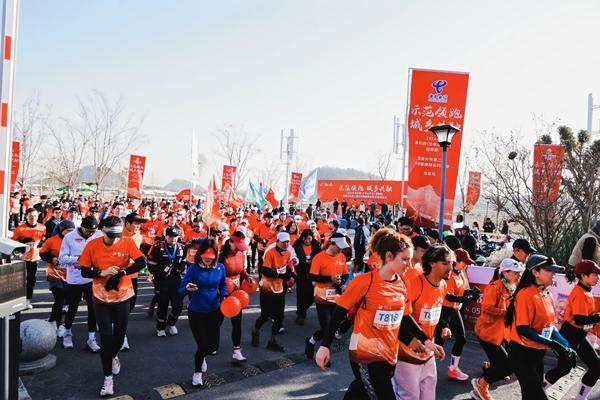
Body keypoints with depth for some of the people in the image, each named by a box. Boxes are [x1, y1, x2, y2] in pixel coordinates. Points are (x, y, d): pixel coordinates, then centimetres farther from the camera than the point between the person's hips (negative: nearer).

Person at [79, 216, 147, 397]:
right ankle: (108, 377, 12)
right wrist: (102, 272, -23)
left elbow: (142, 262, -23)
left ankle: (114, 356, 47)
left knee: (120, 333, 13)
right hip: (101, 298, -1)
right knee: (106, 336, -3)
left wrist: (120, 273, -29)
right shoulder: (92, 245, -12)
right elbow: (84, 272, -6)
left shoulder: (127, 242, -13)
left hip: (122, 297, 1)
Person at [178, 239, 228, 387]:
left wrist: (225, 296, -13)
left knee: (213, 344, 11)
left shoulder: (220, 267, -7)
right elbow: (180, 290, -16)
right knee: (202, 344, 2)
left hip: (214, 311, 3)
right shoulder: (193, 268, -16)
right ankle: (197, 372, 32)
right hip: (196, 312, -3)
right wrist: (187, 288, -38)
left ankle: (201, 356, 49)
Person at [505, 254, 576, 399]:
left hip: (538, 353, 8)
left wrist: (566, 346, -2)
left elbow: (550, 326, 11)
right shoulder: (526, 294, -21)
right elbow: (522, 329, -24)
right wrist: (552, 344, -23)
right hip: (522, 353, -8)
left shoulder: (547, 295, 5)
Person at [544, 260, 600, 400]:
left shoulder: (586, 292, 9)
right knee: (564, 367, 2)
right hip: (570, 335, -9)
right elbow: (580, 320, -28)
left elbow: (587, 314, 8)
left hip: (580, 336, 9)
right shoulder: (579, 293, -21)